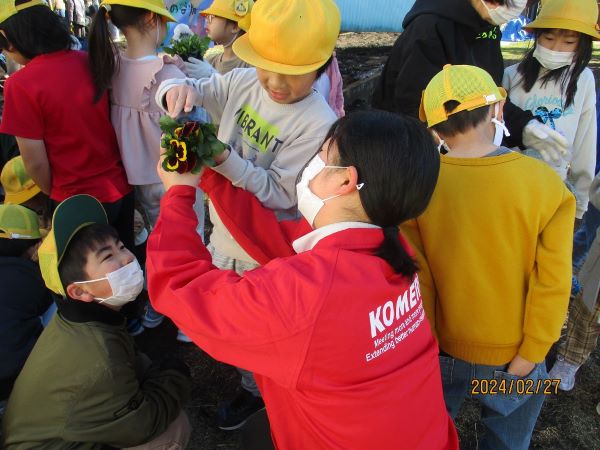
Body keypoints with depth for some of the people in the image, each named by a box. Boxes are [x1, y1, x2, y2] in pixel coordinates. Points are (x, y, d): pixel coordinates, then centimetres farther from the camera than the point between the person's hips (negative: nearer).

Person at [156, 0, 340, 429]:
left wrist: (222, 158, -38)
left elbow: (279, 194, -26)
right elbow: (176, 91, -6)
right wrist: (178, 89, -31)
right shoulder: (242, 82, -11)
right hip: (223, 234, 6)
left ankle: (256, 390, 50)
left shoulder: (318, 123, -27)